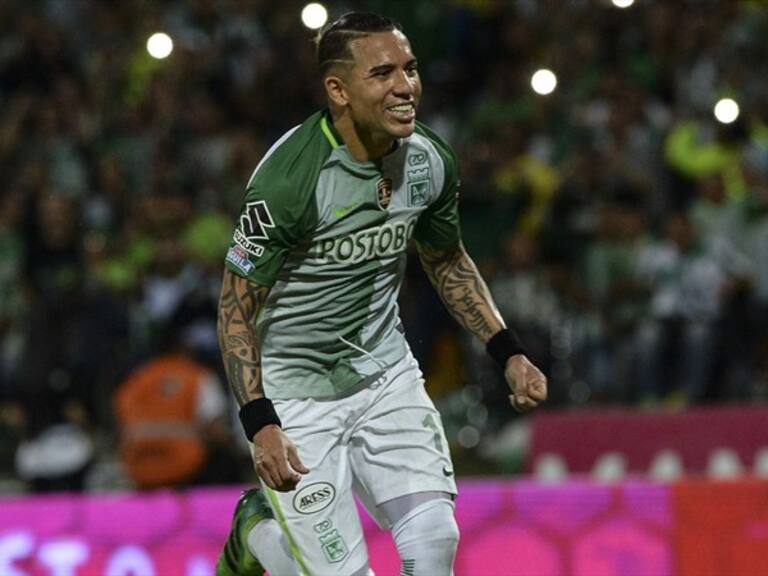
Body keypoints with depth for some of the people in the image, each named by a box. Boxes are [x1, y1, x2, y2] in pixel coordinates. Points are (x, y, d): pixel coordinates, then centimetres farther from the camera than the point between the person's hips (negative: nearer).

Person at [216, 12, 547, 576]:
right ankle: (256, 528, 23)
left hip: (386, 373, 5)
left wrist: (508, 353, 6)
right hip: (295, 390, -5)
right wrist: (260, 426, -27)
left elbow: (448, 263, 15)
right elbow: (237, 308, -18)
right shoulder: (289, 177, -24)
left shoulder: (430, 162, -4)